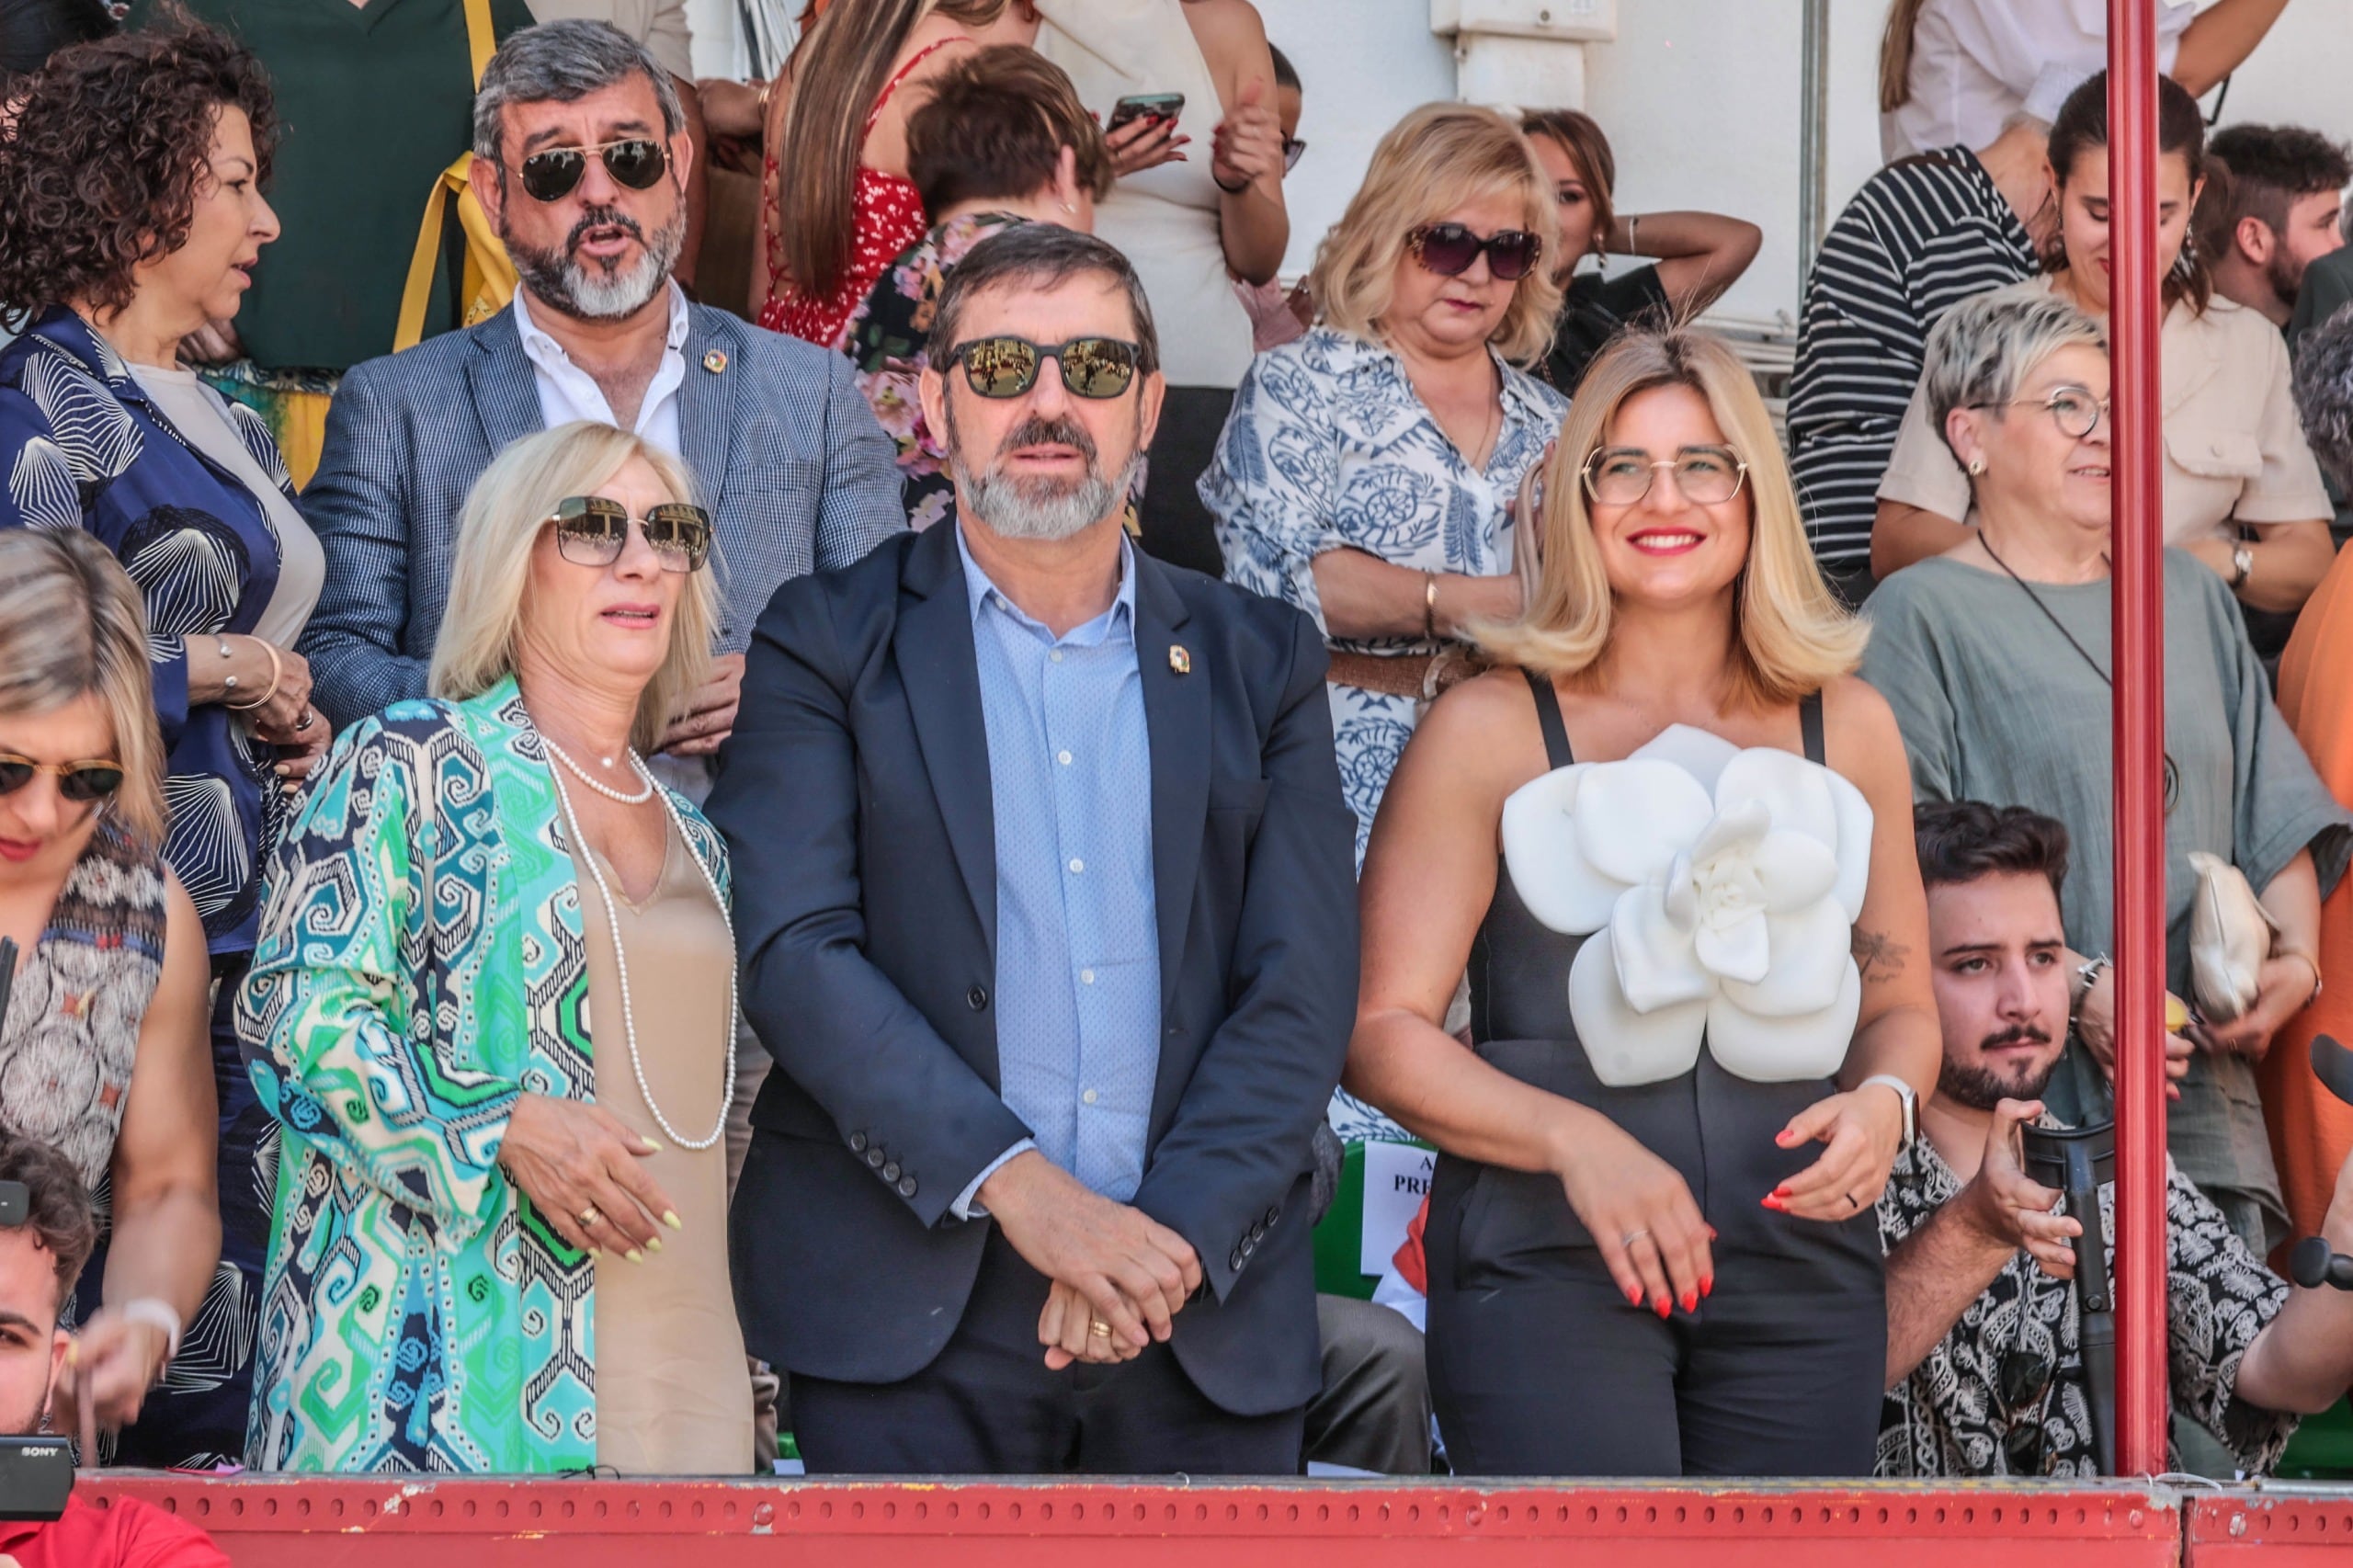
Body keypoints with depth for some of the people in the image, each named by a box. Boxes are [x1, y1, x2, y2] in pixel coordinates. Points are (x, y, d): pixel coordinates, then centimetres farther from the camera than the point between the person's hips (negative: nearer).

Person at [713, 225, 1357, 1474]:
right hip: (908, 1316, -2)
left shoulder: (1258, 661, 12)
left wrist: (1171, 1231, -11)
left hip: (1208, 1316, 2)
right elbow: (791, 948, -8)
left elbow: (1303, 986, 3)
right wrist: (1018, 1184, -18)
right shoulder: (829, 643, 4)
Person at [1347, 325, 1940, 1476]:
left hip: (1802, 1262, 4)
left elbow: (1899, 1002, 19)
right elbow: (1381, 1030, -4)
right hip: (1545, 1260, -3)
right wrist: (1574, 1141, -18)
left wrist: (1883, 1102, -4)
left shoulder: (1848, 729, 11)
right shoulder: (1489, 731, 0)